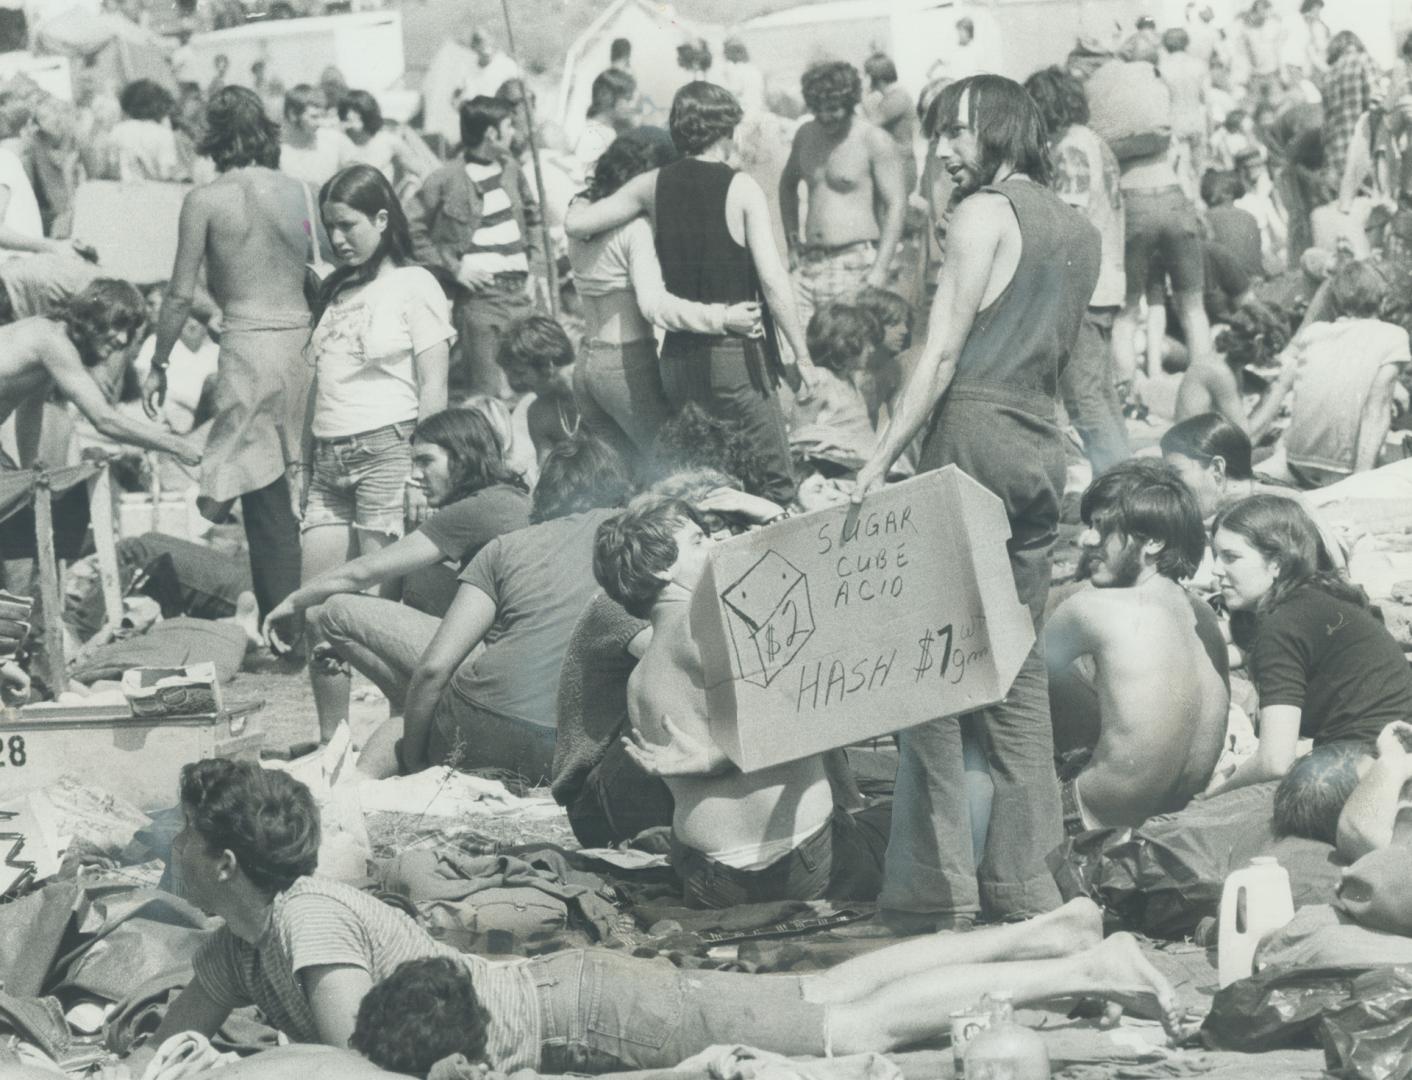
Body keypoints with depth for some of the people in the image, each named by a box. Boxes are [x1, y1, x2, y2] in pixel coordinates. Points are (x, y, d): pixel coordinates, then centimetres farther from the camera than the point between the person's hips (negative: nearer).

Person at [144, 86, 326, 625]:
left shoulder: (205, 201, -6)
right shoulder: (299, 192, 4)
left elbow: (181, 293, -4)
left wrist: (157, 364, 7)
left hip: (249, 344, -4)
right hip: (303, 335, 4)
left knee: (267, 503, 0)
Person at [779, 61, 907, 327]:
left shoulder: (875, 141, -5)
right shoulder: (806, 135, 14)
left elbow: (897, 206, -9)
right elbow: (788, 184, 33)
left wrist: (880, 270, -17)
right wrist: (792, 240, 21)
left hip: (855, 264, -6)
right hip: (809, 264, 6)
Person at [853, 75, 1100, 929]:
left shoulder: (987, 212, -6)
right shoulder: (1081, 231, 17)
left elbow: (942, 353, -12)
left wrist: (883, 457, -13)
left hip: (973, 434, -8)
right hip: (1044, 449, 8)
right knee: (1020, 667, 11)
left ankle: (937, 883, -7)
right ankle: (1023, 877, 10)